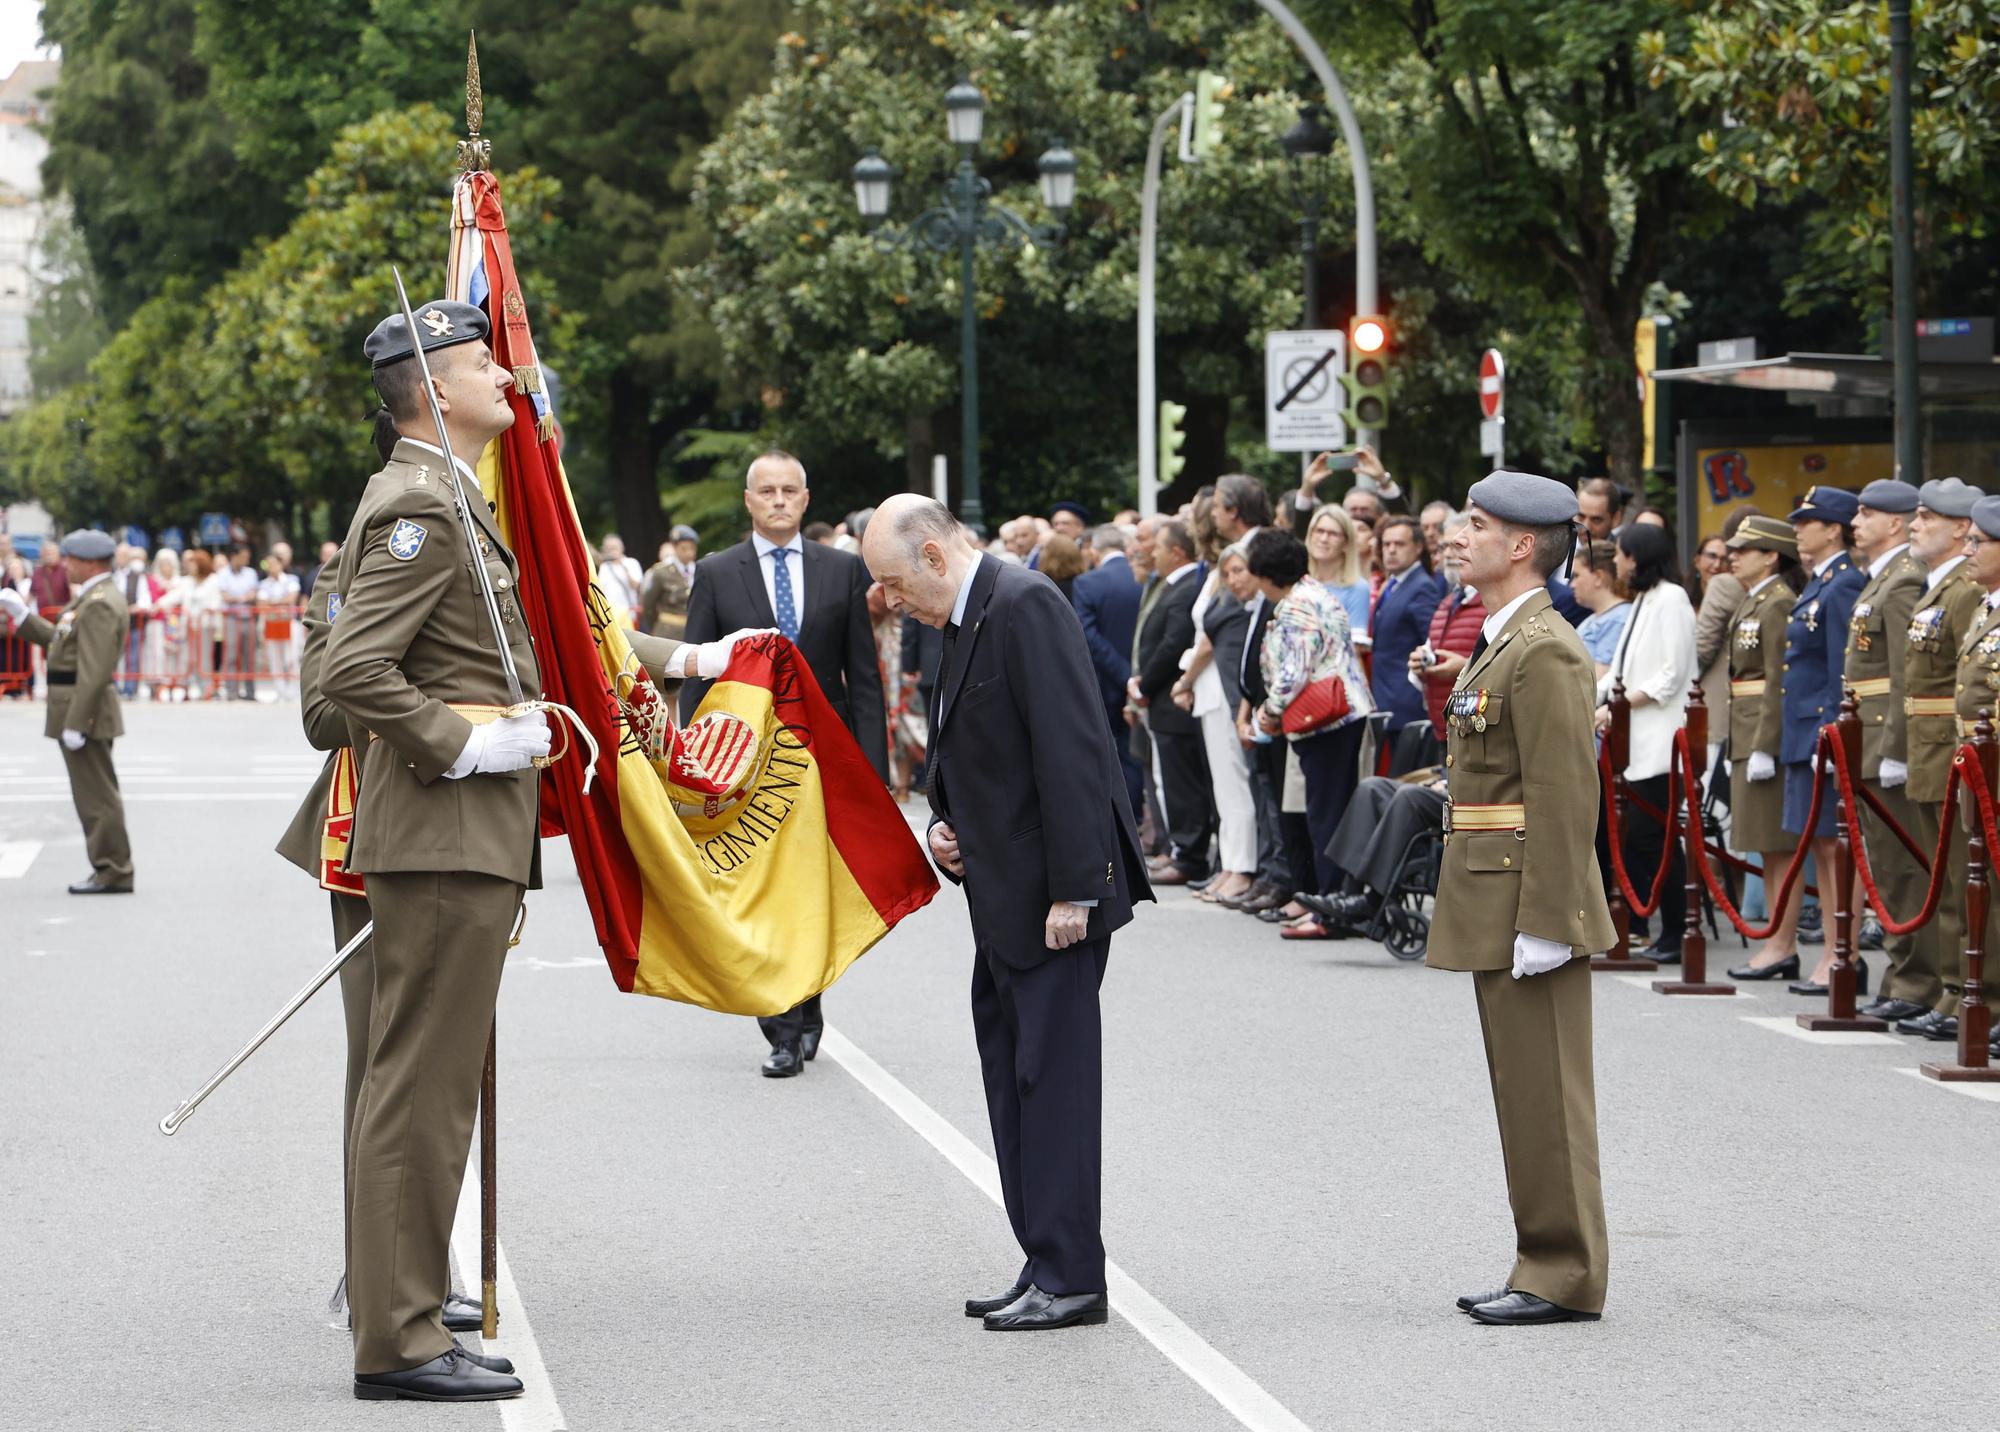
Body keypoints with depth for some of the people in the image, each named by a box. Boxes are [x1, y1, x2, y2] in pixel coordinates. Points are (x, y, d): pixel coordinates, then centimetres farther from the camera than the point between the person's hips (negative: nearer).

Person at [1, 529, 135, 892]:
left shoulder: (99, 604, -19)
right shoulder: (95, 597, 15)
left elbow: (95, 671, -24)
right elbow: (61, 641, 19)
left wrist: (75, 724, -25)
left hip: (83, 710, -11)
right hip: (80, 711, 11)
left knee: (96, 795, -5)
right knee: (97, 794, 14)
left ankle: (113, 872, -1)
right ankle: (111, 870, 19)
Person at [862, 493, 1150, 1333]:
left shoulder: (1026, 608, -15)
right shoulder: (965, 622, 15)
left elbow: (1071, 752, -21)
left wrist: (1073, 890, -23)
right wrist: (944, 824, 8)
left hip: (1050, 893, -10)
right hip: (1002, 897, 10)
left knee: (1053, 1078, -6)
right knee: (1012, 1081, 11)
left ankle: (1071, 1277, -2)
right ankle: (1048, 1268, 17)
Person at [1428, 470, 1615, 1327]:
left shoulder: (1543, 651, -15)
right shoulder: (1503, 644, 17)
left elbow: (1565, 796, -20)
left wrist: (1542, 923, -22)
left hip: (1530, 903, -10)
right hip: (1496, 907, 10)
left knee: (1546, 1098, -5)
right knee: (1525, 1097, 13)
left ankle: (1566, 1279, 1)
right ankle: (1546, 1266, 19)